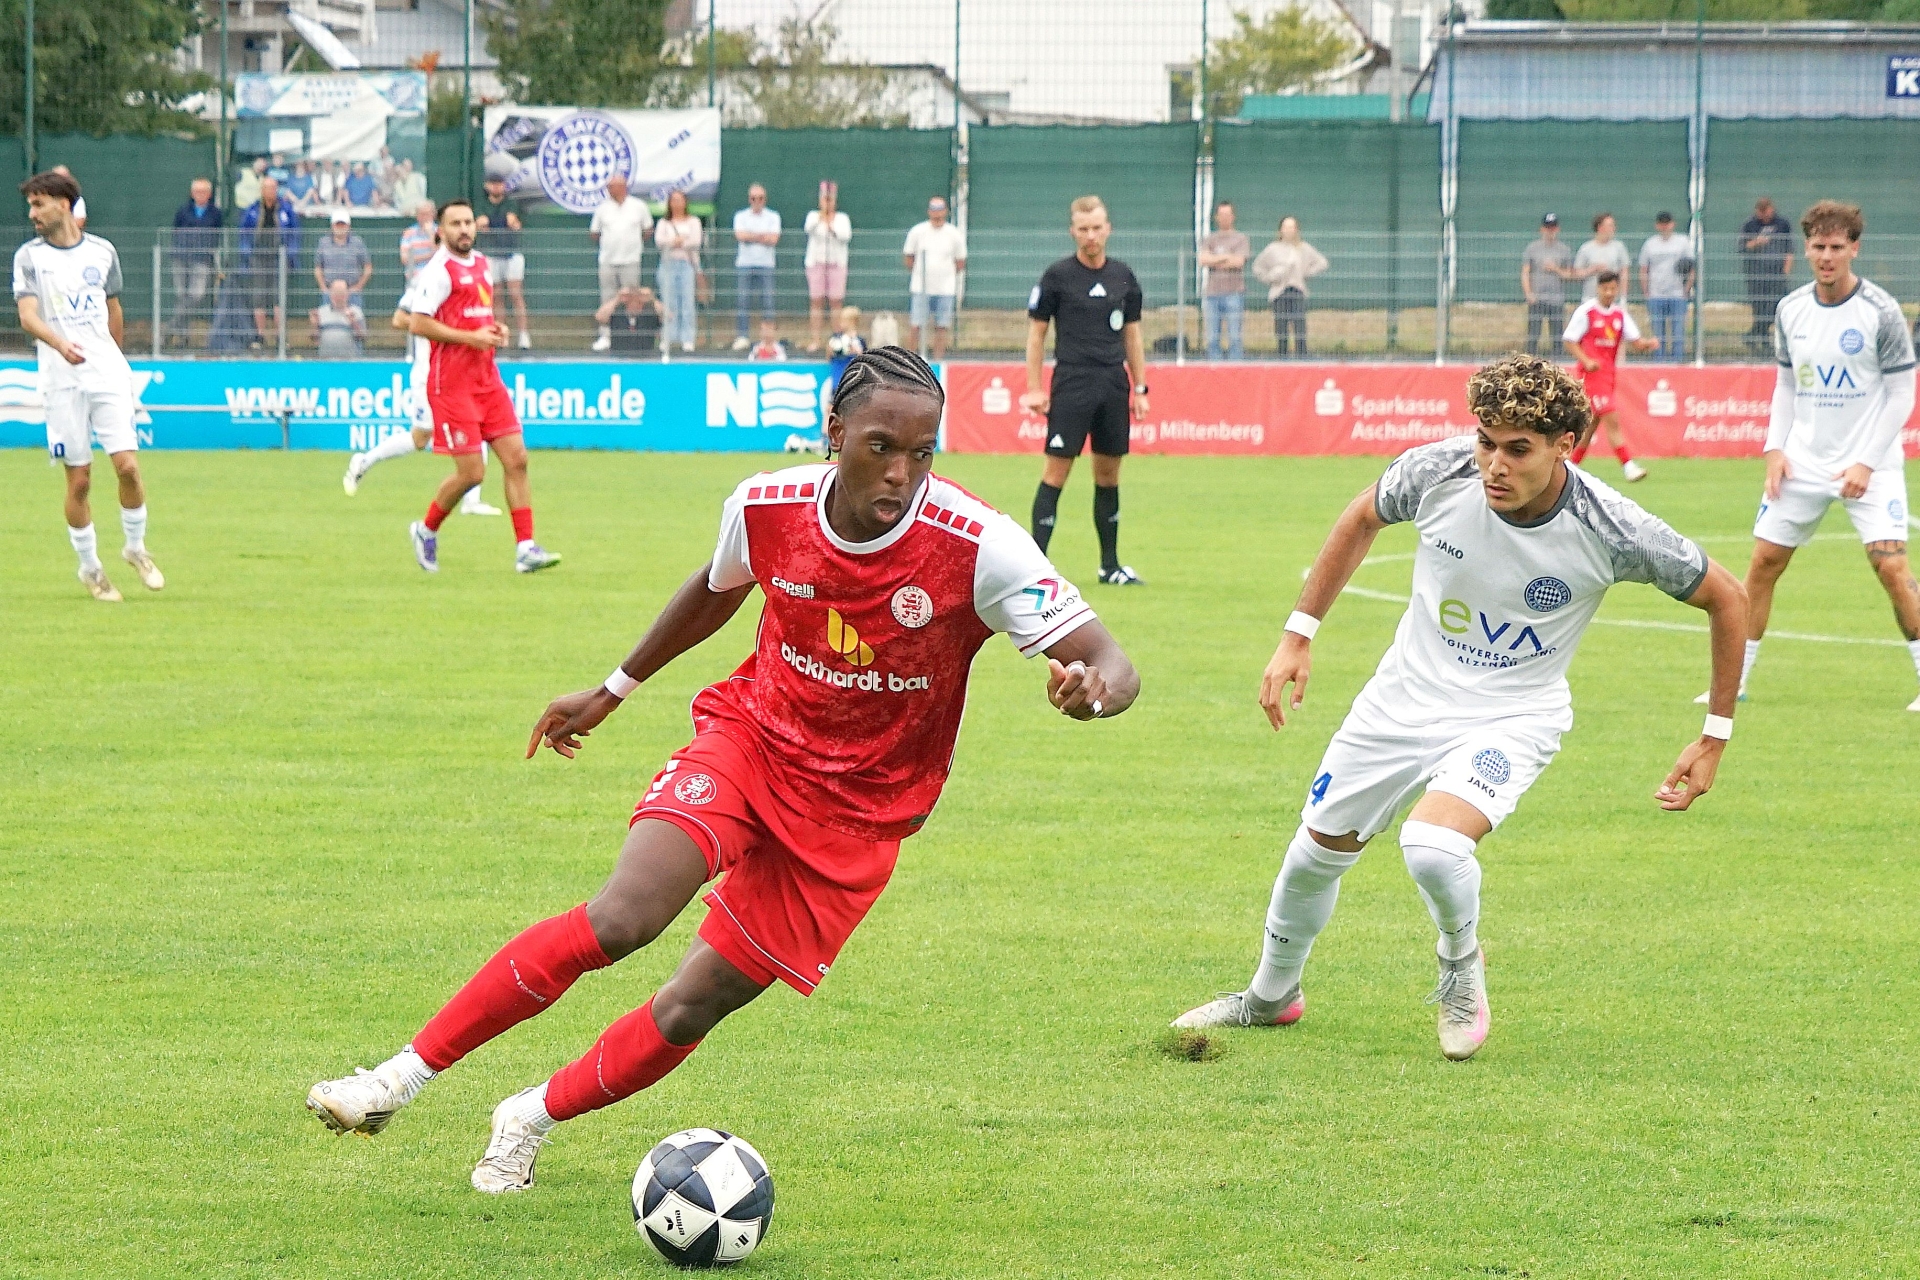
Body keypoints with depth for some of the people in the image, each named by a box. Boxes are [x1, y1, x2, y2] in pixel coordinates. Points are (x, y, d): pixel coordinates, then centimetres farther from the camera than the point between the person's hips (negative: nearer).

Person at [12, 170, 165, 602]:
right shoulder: (29, 257, 0)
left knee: (127, 465, -10)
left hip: (108, 374, 1)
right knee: (79, 481, 0)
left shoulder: (102, 252, 8)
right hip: (62, 380, -1)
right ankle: (89, 569, 15)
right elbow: (27, 315, -13)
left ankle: (136, 547, 14)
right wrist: (60, 344, -32)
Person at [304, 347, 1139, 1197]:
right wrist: (614, 690, 24)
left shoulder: (978, 547, -23)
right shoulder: (766, 507, -12)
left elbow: (1110, 665, -22)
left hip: (855, 814, -1)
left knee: (692, 1009, -4)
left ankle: (532, 1120, 22)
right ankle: (402, 1076, -14)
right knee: (621, 920, -23)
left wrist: (1092, 689, -47)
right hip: (748, 739, 1)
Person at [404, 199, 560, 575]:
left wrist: (496, 330, 8)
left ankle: (525, 549, -2)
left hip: (488, 379, 8)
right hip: (452, 384, -7)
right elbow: (417, 323, -19)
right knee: (471, 472, -7)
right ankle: (426, 530, 19)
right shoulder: (438, 271, -11)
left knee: (516, 458, -3)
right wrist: (470, 337, -19)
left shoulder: (482, 264, 15)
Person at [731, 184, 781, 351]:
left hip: (766, 264, 0)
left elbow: (773, 239, -6)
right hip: (744, 264, 0)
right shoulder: (741, 216, 8)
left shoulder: (773, 217, 8)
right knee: (743, 302, -5)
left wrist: (751, 236, -6)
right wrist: (763, 236, -6)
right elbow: (740, 236, -9)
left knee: (767, 303, -4)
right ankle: (741, 337, -2)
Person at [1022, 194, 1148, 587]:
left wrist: (1139, 387, 11)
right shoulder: (1057, 276, -3)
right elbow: (1036, 332, 0)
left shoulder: (1123, 277, 8)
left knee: (1109, 473, 9)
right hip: (1071, 384, -4)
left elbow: (1131, 334, 15)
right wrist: (1034, 388, -5)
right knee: (1056, 472, -7)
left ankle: (1110, 565, 16)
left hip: (1114, 385, 4)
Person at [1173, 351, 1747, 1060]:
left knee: (1432, 843, -31)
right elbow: (1362, 518, 3)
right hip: (1408, 694, 4)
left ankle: (1461, 962, 3)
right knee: (1320, 845, 15)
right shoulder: (1438, 471, -21)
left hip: (1513, 715, -4)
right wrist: (1298, 635, 3)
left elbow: (1726, 597, -11)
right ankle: (1271, 996, 44)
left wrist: (1714, 739, -8)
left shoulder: (1612, 531, -27)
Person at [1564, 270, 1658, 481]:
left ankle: (1571, 465, 26)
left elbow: (1635, 341, 4)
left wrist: (1647, 344, -19)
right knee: (1612, 419, -15)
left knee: (1592, 423, 13)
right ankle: (1627, 466, -17)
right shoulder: (1586, 311, -8)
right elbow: (1568, 341, -6)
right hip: (1592, 372, -7)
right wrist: (1586, 361, -20)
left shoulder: (1620, 314, 9)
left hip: (1608, 373, 7)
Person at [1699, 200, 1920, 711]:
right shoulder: (1791, 310, 4)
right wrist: (1775, 448, 2)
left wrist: (1868, 462, -14)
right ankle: (1734, 680, 14)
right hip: (1804, 460, 5)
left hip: (1868, 464, -5)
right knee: (1763, 562, 3)